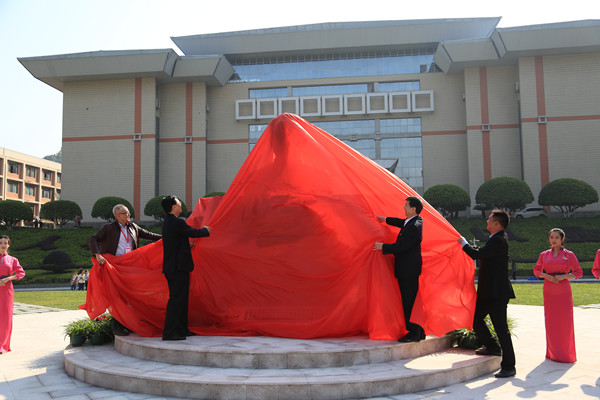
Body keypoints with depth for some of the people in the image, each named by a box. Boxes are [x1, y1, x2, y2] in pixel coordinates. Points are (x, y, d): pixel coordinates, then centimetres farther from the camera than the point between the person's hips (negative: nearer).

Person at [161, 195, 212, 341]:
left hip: (170, 267, 10)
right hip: (178, 267, -10)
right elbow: (194, 232, -8)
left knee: (181, 298, 16)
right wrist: (206, 230, 12)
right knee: (177, 299, -6)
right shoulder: (177, 222, -17)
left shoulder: (167, 222, 14)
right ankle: (169, 332, -4)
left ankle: (182, 329, 23)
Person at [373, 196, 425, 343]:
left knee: (408, 302, -5)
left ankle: (414, 332, 2)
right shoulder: (415, 221, 10)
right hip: (407, 269, 11)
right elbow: (402, 222, 31)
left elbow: (400, 246, -23)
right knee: (408, 301, 15)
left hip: (408, 270, -11)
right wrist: (386, 219, 42)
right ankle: (419, 331, 21)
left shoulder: (414, 227, -21)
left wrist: (382, 247, -11)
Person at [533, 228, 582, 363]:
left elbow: (578, 272, 2)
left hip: (563, 291, -2)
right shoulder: (544, 255, 6)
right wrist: (546, 276, -7)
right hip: (549, 290, 2)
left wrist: (564, 276, -14)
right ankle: (553, 352, 17)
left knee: (565, 321, -1)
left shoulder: (569, 255, -1)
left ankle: (566, 353, 14)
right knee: (551, 321, 5)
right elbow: (536, 270, 12)